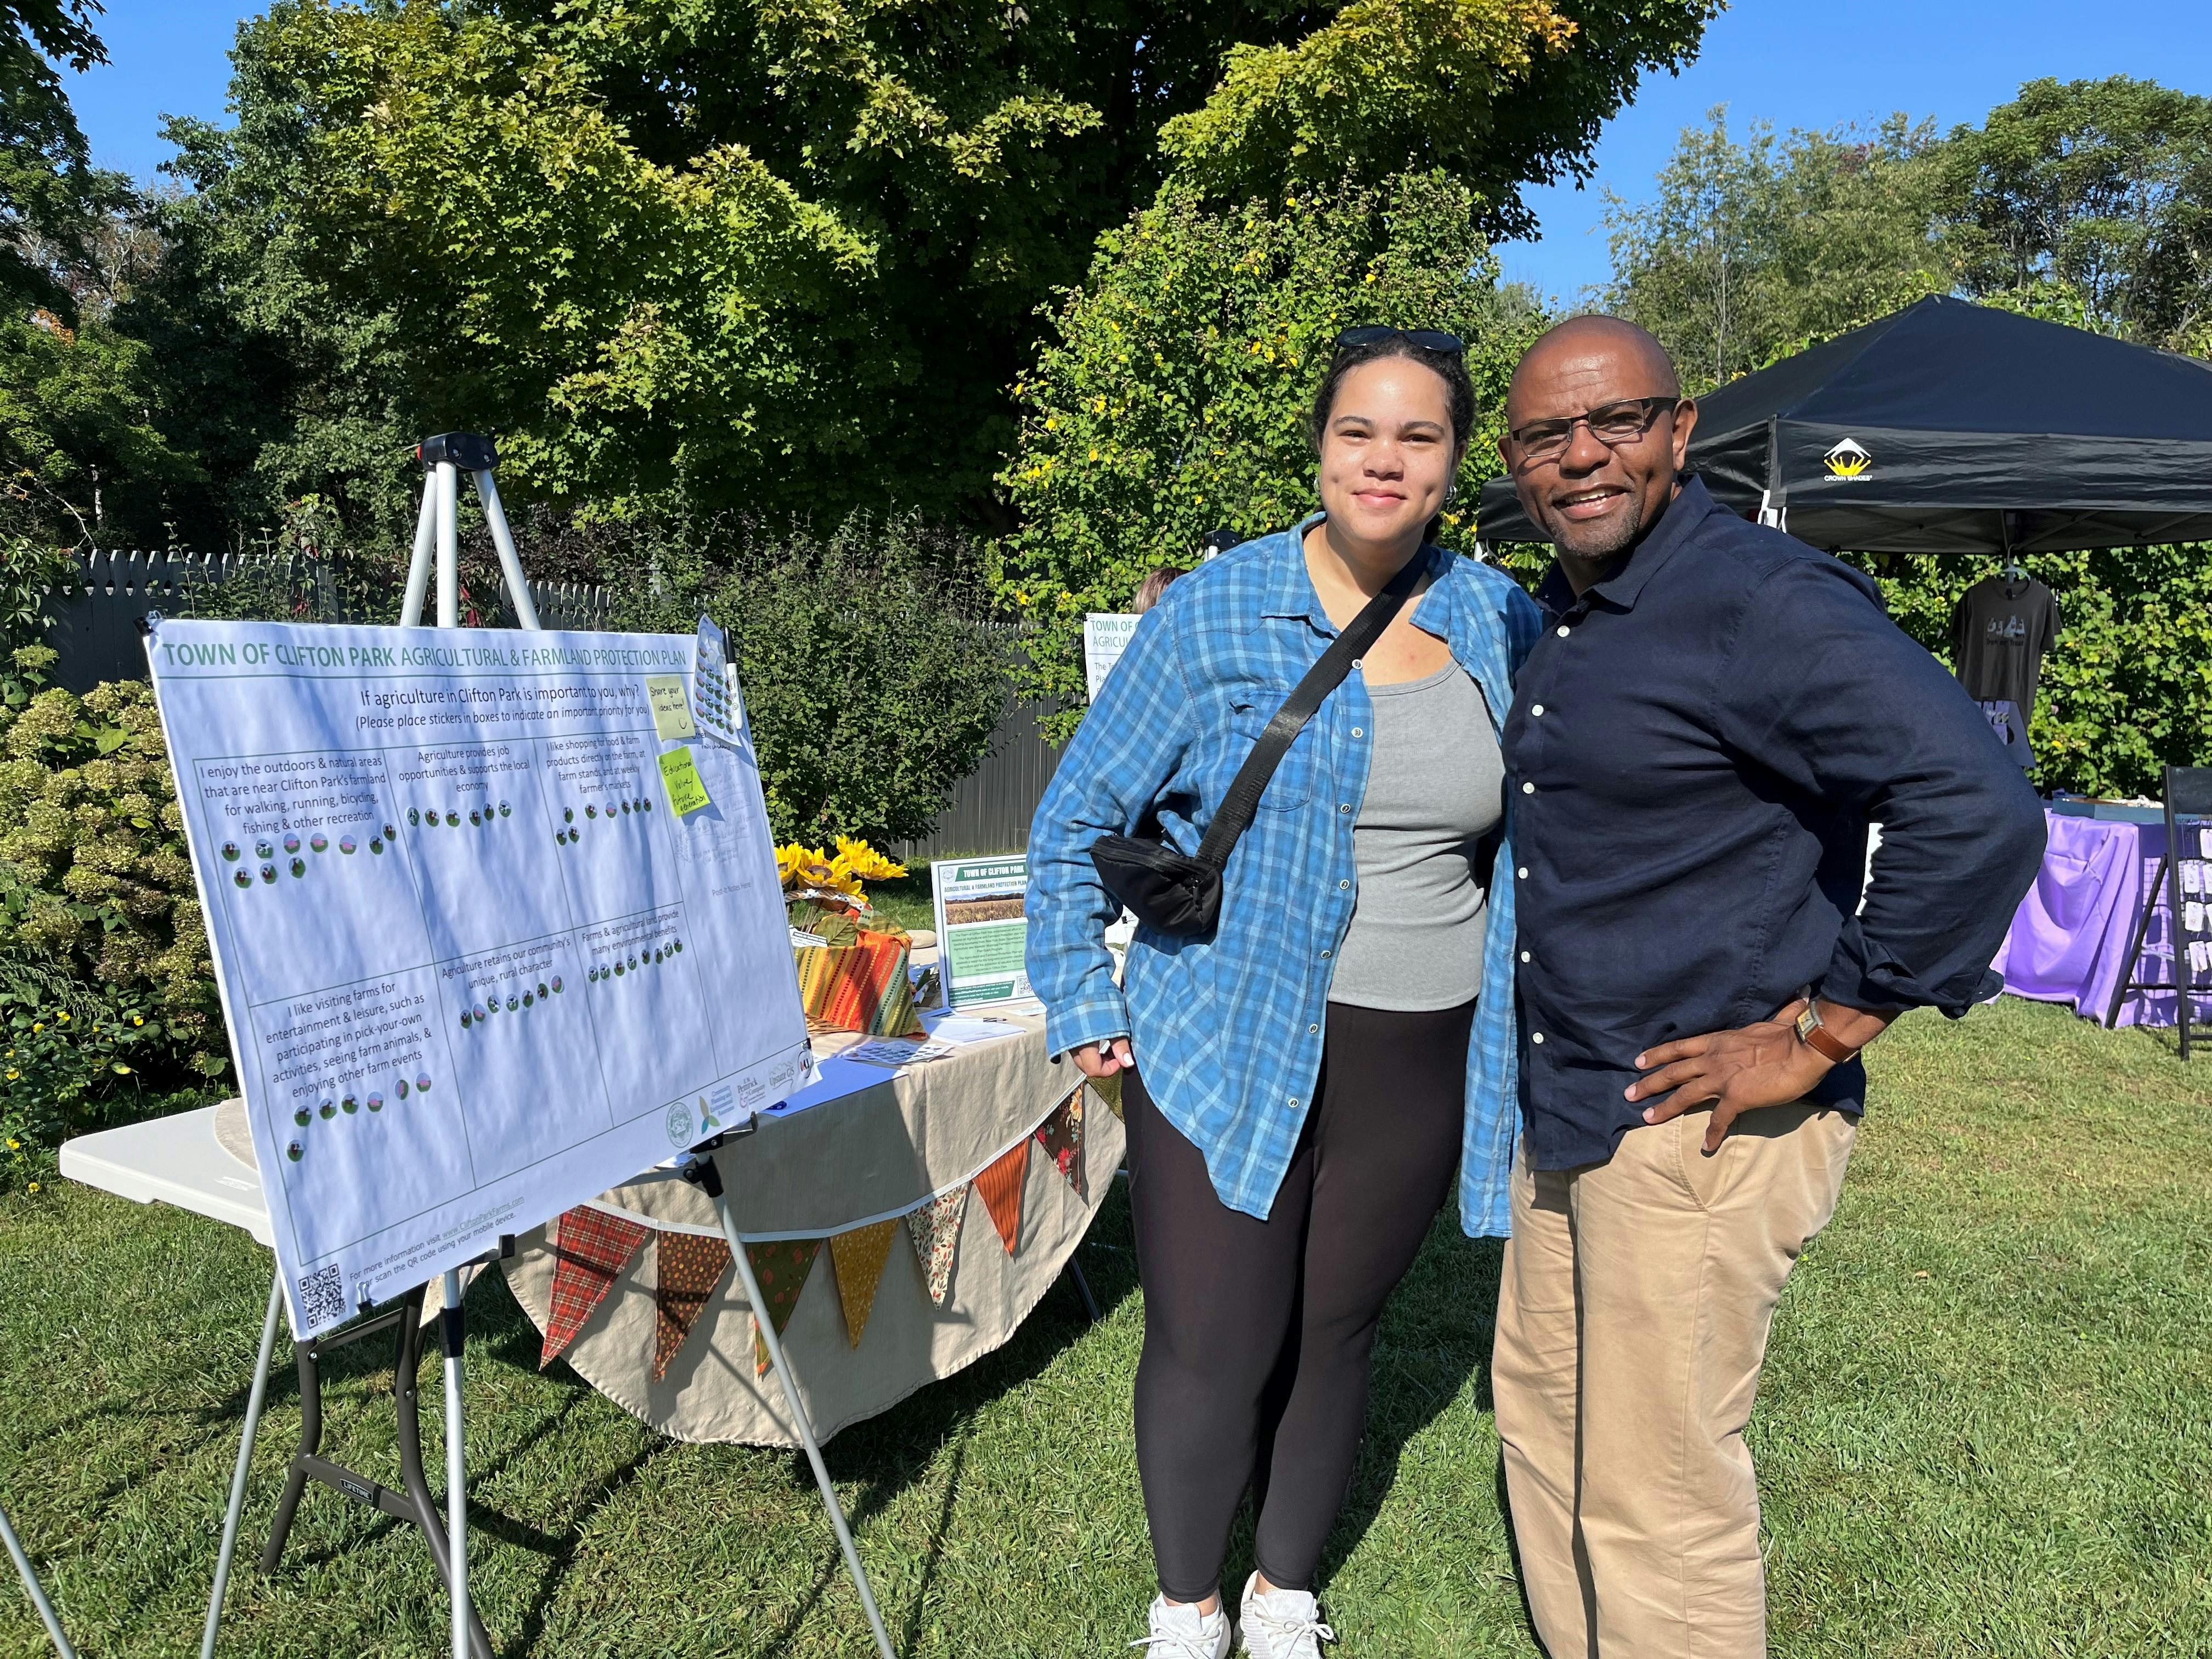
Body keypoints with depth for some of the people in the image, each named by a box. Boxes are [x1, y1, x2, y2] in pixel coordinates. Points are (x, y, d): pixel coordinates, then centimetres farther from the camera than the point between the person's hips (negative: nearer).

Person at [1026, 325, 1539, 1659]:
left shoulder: (1500, 624, 3)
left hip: (1420, 1062, 3)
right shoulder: (1216, 612, -6)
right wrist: (1084, 1010, -4)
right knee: (1211, 1351, 2)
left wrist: (1533, 1013, 11)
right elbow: (1078, 818, -1)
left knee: (1333, 1335, 16)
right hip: (1225, 1047, -3)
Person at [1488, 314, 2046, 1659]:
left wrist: (1820, 1039, -22)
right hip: (1565, 1110, 9)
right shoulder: (1561, 619, 11)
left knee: (1658, 1499, 5)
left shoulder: (1764, 603, -18)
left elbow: (1980, 810, -28)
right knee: (1545, 1422, 23)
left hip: (1703, 1127, -9)